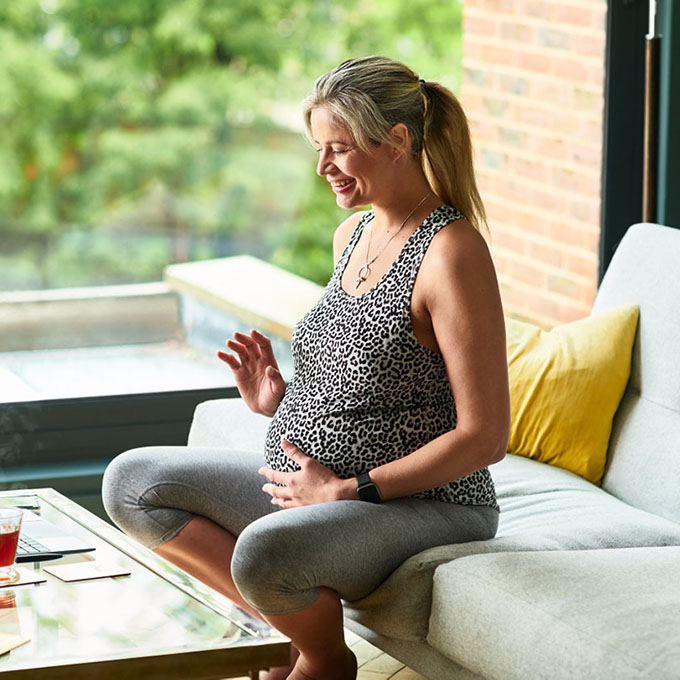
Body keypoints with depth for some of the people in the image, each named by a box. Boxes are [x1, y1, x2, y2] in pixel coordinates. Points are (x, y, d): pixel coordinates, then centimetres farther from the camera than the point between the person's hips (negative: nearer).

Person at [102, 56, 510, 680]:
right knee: (131, 482, -2)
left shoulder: (450, 250, -18)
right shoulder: (353, 232, 10)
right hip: (310, 486, 9)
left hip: (427, 505, -9)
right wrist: (279, 401, 3)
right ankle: (301, 627, -2)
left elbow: (485, 436, -21)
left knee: (263, 551, -36)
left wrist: (349, 489, -19)